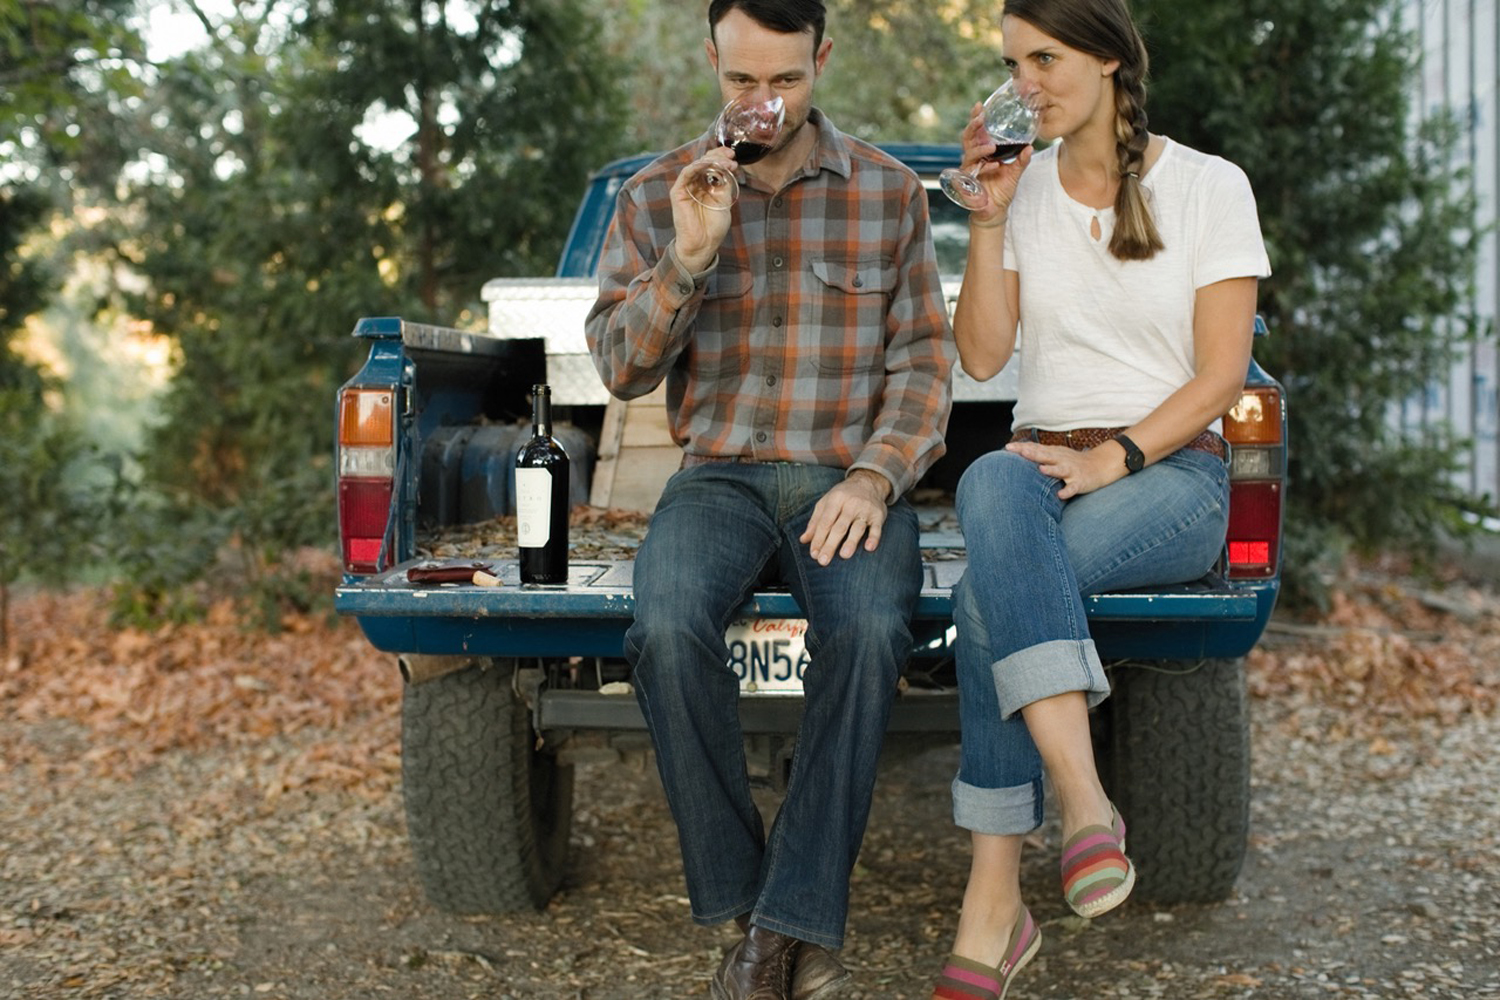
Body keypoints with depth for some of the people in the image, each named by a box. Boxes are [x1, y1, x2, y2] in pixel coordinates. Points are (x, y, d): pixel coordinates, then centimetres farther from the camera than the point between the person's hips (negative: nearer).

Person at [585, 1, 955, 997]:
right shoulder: (656, 196, 8)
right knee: (668, 627, -32)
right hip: (719, 476, 1)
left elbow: (925, 356, 5)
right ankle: (742, 902, -13)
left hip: (851, 483, 0)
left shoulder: (890, 193, 8)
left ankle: (799, 918, -21)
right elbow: (621, 364, 3)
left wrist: (874, 476, -12)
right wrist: (687, 257, -14)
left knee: (869, 631, -34)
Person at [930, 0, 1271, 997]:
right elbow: (982, 355, 5)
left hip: (1172, 470, -3)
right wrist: (989, 220, -4)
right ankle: (1085, 802, -41)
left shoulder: (1210, 187, 1)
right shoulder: (1022, 186, 12)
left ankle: (994, 906, -30)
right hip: (1046, 457, 4)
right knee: (991, 484, -36)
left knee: (990, 597, -32)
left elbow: (1222, 372, -5)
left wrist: (1114, 458, -18)